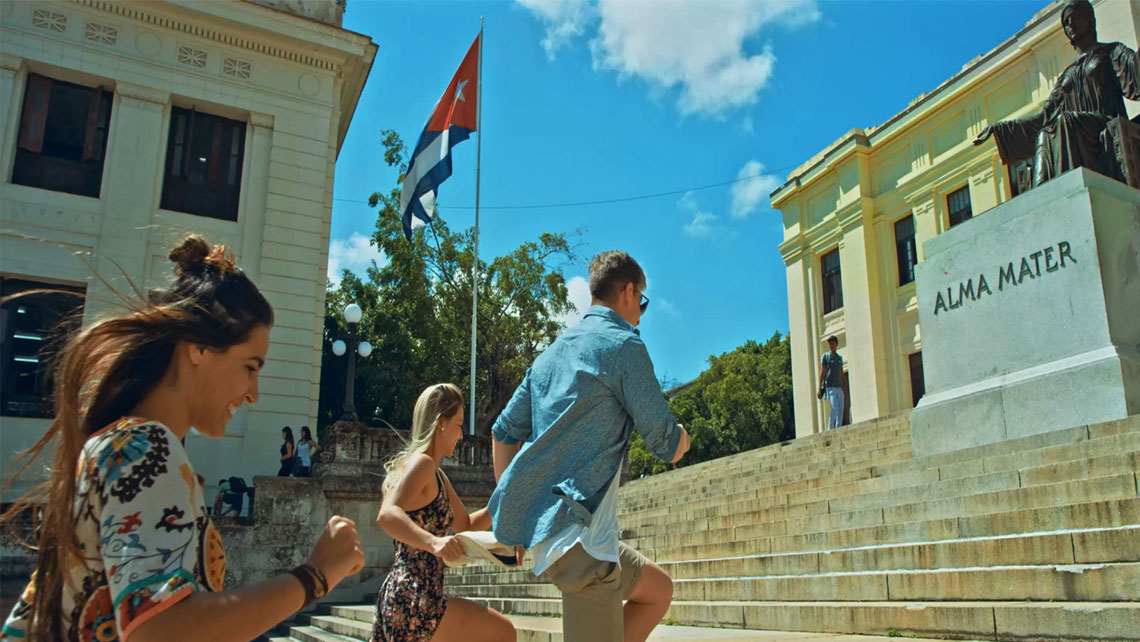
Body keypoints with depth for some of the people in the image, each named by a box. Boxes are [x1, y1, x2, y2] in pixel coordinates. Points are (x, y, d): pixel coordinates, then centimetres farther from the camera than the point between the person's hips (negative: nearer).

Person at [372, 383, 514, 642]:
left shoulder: (437, 475, 19)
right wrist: (433, 542, -44)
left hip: (395, 598, 10)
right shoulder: (421, 463, -11)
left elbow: (466, 525, 27)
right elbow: (387, 515, -28)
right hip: (414, 602, -10)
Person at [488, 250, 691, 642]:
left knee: (659, 591, 23)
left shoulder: (552, 352, 16)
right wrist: (681, 438, 17)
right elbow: (667, 446, -7)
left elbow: (503, 431, 16)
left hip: (539, 522, 9)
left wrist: (512, 512, 20)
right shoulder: (624, 346, -8)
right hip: (578, 529, -9)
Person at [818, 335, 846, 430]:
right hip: (830, 387, -5)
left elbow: (842, 375, 20)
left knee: (840, 411, 0)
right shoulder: (826, 356, 5)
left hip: (839, 388, 6)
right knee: (834, 409, -18)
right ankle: (829, 429, -12)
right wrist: (819, 388, -9)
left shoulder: (839, 357, 20)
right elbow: (822, 372, -1)